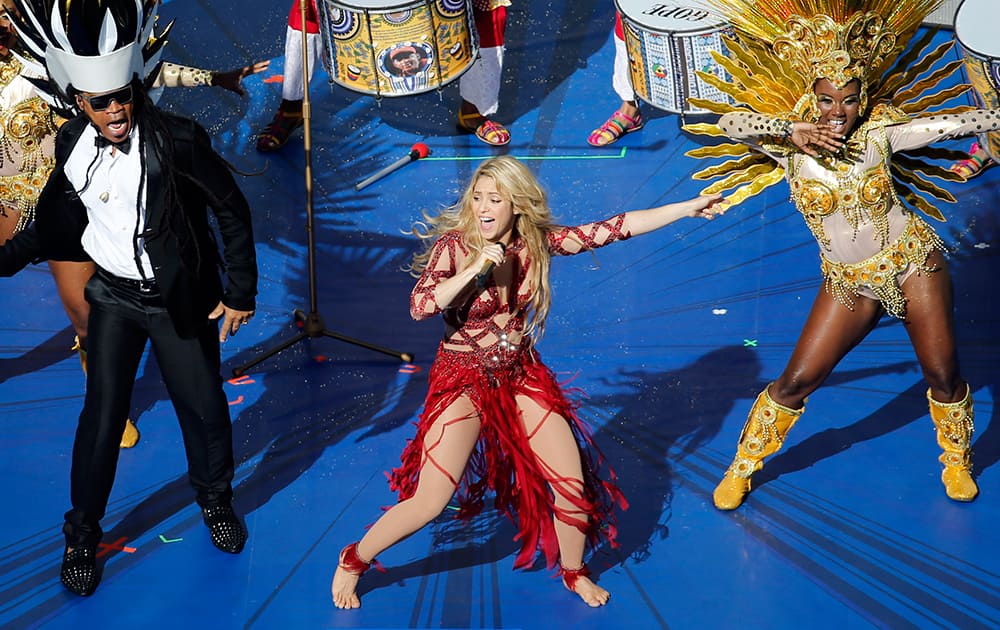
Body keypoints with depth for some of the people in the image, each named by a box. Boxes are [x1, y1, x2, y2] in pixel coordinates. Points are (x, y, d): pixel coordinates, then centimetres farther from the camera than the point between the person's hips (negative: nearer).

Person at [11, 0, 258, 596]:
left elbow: (232, 210, -12)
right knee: (103, 412, 4)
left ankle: (216, 500, 37)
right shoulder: (72, 143, -6)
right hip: (114, 296, 3)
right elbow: (60, 210, 13)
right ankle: (83, 534, 24)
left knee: (204, 406, 8)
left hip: (180, 299, -3)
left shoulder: (178, 139, -21)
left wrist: (241, 293, -9)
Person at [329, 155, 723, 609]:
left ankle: (573, 572, 31)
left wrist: (688, 208, -11)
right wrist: (477, 269, -30)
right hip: (464, 380, -3)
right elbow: (419, 307, -25)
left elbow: (614, 228, -8)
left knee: (573, 484, 2)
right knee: (427, 504, -7)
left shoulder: (537, 241, -6)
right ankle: (352, 562, 19)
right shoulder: (454, 245, -14)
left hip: (523, 378, 4)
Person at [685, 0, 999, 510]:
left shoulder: (879, 134, -9)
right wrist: (791, 129, -41)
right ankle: (741, 468, 21)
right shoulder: (789, 143, -11)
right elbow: (731, 123, -27)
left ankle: (957, 461, 37)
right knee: (796, 381, 1)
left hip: (913, 261, 1)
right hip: (850, 283, 0)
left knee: (943, 375, 7)